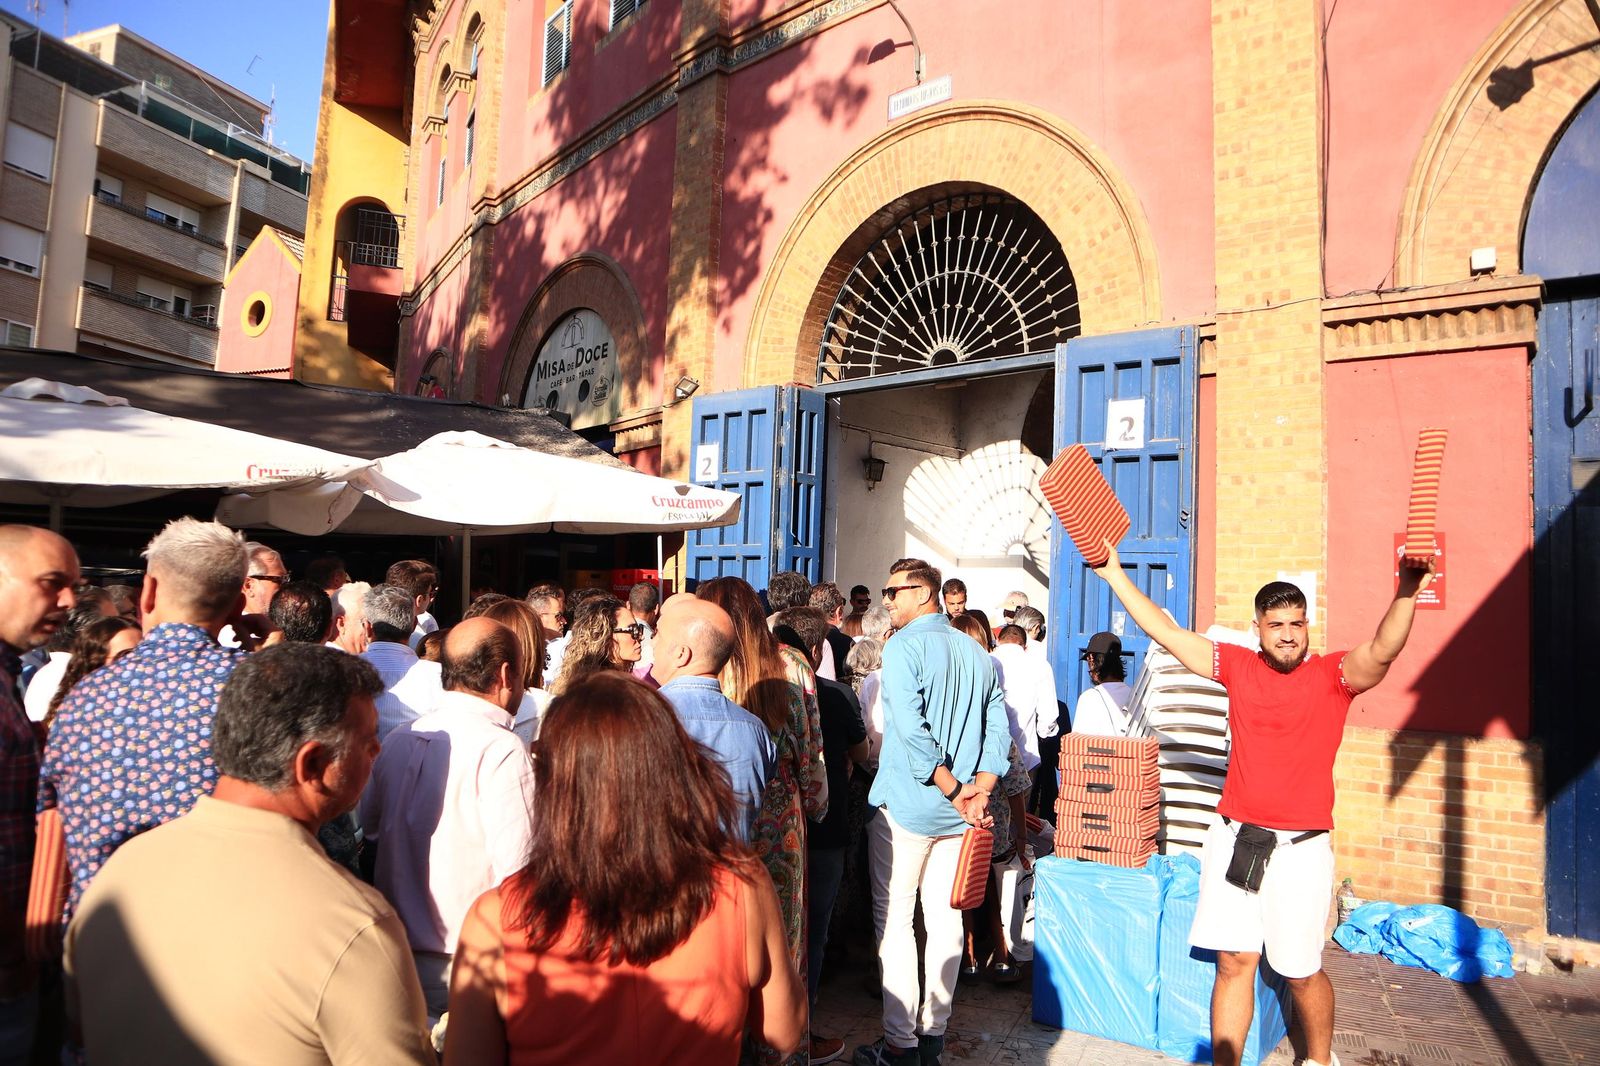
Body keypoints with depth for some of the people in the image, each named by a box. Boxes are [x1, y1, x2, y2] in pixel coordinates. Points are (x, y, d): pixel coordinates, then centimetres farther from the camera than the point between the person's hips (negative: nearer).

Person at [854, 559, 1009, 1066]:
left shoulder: (904, 647, -12)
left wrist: (954, 791, -17)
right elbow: (998, 729, 2)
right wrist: (978, 791, -7)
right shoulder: (979, 654, 8)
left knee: (894, 918, 3)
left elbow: (911, 730, -23)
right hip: (959, 812, 7)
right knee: (945, 917, 13)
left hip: (906, 806, -6)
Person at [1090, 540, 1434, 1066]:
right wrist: (1113, 572, 2)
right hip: (1234, 838, 2)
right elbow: (1166, 632, 4)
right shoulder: (1238, 666, 4)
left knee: (1301, 971, 10)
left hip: (1299, 846, -2)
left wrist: (1406, 593, -41)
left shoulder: (1333, 673, -3)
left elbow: (1382, 651, -23)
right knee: (1234, 961, 8)